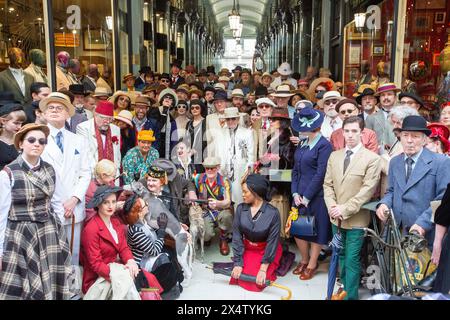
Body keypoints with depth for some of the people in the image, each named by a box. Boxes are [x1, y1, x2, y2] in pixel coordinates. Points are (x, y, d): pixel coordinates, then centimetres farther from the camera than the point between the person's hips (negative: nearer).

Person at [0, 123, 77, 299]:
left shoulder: (50, 170, 3)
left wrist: (58, 231, 10)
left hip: (50, 234, 4)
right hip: (20, 236, -4)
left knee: (52, 285, 11)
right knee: (21, 289, 4)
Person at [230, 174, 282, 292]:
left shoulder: (273, 213, -21)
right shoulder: (240, 209, -11)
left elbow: (272, 242, -17)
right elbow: (237, 237, -8)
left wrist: (263, 269, -19)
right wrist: (238, 263, -13)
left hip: (266, 251, -3)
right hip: (247, 249, 3)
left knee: (256, 282, -14)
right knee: (240, 278, -11)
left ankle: (270, 269, 16)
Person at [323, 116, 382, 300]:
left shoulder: (372, 159, -9)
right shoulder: (334, 156, 8)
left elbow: (368, 189, -15)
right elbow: (328, 184, 7)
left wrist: (345, 209, -18)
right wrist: (332, 207, -9)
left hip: (356, 218, -5)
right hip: (336, 218, 5)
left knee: (352, 259, 0)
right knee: (341, 256, 18)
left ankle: (351, 295, 13)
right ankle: (345, 288, 34)